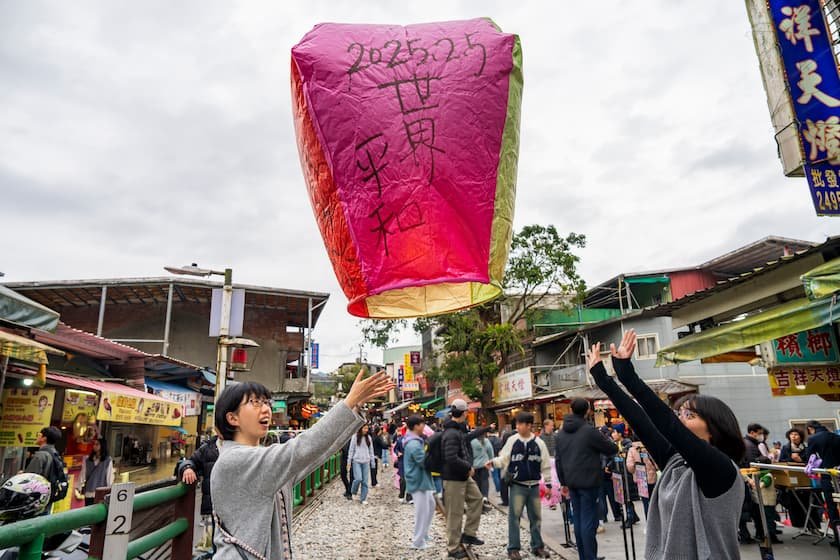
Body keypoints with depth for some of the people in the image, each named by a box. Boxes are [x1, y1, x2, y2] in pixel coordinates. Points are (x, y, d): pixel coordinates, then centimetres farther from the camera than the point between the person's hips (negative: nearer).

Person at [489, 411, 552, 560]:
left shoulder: (539, 443, -2)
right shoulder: (512, 440, -5)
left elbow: (545, 465, 4)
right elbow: (504, 459, -1)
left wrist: (548, 483, 5)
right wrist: (493, 462, -19)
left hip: (534, 486, 2)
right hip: (517, 485, -2)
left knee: (536, 517, 12)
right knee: (514, 516, 0)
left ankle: (537, 546, 27)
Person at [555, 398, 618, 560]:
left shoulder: (560, 434, 7)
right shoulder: (589, 431, -14)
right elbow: (611, 449, -6)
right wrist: (615, 447, 18)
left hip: (572, 483, 6)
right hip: (589, 482, -6)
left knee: (578, 520, 13)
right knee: (589, 521, -2)